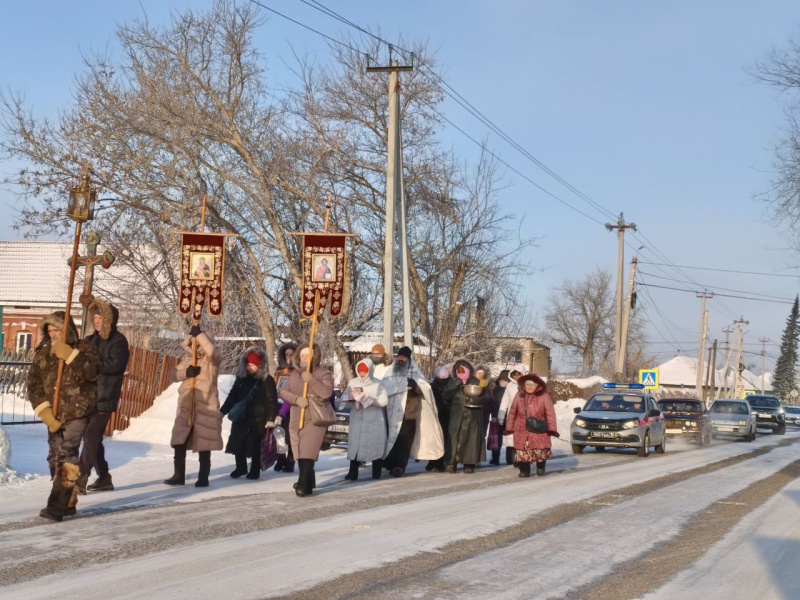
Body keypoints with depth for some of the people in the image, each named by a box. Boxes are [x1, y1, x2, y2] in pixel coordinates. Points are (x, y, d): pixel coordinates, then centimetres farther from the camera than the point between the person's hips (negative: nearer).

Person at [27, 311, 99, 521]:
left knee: (67, 454, -17)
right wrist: (44, 411, -9)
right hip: (54, 416, 6)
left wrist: (70, 355, -27)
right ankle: (68, 503, 20)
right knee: (55, 458, 8)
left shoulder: (84, 348, -2)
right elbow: (34, 384, 2)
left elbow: (91, 371, -20)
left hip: (78, 412, -6)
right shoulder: (43, 353, 8)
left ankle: (58, 505, -20)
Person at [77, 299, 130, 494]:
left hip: (104, 398, -8)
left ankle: (81, 479, -15)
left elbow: (115, 364, -19)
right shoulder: (91, 340, 17)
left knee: (91, 437, -13)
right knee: (92, 437, 12)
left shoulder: (118, 341, -5)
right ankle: (104, 478, 23)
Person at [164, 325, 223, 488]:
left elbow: (211, 351, -27)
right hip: (186, 407, 5)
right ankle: (179, 475, 13)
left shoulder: (213, 360, -4)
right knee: (179, 442, 3)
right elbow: (174, 375, 7)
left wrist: (199, 334, -21)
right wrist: (186, 373, -13)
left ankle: (203, 478, 8)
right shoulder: (188, 359, 13)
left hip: (206, 407, -5)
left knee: (204, 444, 1)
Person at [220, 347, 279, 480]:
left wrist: (271, 419, -18)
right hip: (241, 417, 5)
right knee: (238, 443, 7)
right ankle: (241, 468, 26)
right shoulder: (241, 378, 7)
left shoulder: (267, 380, -8)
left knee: (255, 446, 1)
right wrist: (223, 411, 14)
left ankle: (255, 470, 17)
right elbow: (232, 396, 15)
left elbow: (272, 400, -11)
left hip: (258, 418, -5)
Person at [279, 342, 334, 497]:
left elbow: (327, 392, -19)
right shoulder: (295, 374, 13)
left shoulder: (324, 374, -2)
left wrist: (311, 380, -24)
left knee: (307, 454, -16)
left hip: (315, 421, -6)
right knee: (300, 455, 12)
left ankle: (303, 486, -17)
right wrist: (296, 399, -14)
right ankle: (308, 483, 26)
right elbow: (283, 392, 4)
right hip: (296, 420, 6)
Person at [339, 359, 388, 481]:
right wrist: (351, 396, -19)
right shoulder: (353, 382, 7)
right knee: (354, 446, -2)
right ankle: (353, 473, 4)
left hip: (374, 422, -2)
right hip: (357, 421, 2)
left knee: (375, 447, 1)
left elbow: (384, 401, -15)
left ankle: (376, 474, 13)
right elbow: (342, 398, 2)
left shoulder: (377, 384, -2)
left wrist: (365, 397, -19)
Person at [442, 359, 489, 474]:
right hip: (457, 415, 1)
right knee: (455, 437, -9)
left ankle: (469, 464, 1)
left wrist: (474, 400, -17)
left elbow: (486, 397, 1)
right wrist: (455, 386, -12)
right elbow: (445, 396, 0)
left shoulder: (477, 382, 6)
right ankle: (452, 462, -12)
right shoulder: (452, 382, 11)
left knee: (471, 438, -2)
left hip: (473, 416, -1)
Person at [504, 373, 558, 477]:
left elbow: (550, 413, -7)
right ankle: (524, 471, 17)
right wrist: (509, 427, 7)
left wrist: (552, 428, -13)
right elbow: (512, 412, 8)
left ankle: (540, 468, 28)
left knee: (540, 450, 0)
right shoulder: (519, 395, 1)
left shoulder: (544, 396, -7)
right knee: (522, 451, 2)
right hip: (521, 430, 2)